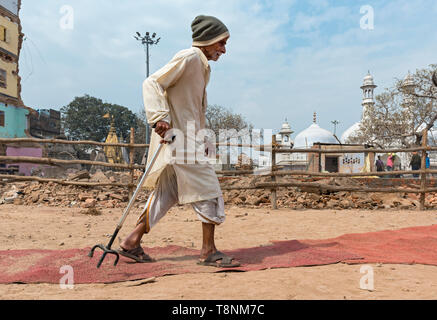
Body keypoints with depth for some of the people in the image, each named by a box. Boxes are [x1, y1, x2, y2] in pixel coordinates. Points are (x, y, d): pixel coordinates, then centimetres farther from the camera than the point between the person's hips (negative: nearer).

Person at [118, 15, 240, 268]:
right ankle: (209, 252, 5)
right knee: (207, 189, -6)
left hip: (188, 138, 10)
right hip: (177, 135, -10)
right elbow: (152, 83, -16)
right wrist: (159, 117, -26)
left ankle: (132, 242, 21)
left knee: (168, 192, 12)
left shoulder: (204, 67, 19)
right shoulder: (188, 57, -9)